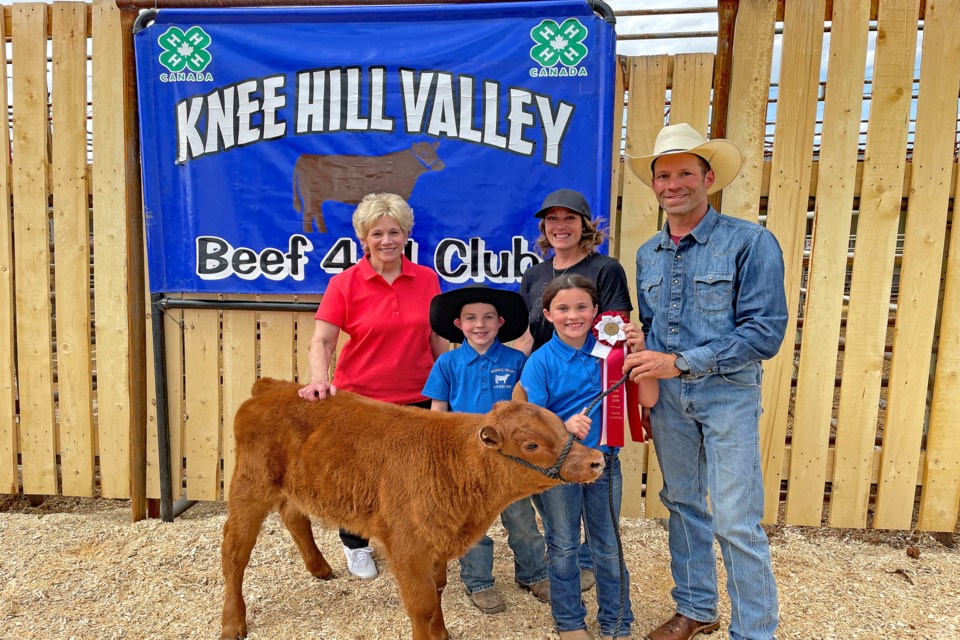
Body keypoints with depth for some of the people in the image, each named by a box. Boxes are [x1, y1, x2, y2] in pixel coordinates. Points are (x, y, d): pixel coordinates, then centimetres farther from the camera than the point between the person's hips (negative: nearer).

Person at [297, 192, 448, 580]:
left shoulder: (427, 279, 2)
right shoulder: (345, 283, -6)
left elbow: (438, 339, 9)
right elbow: (321, 340, -10)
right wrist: (319, 378, -27)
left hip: (416, 398, 2)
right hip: (359, 399, -2)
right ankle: (355, 545, 41)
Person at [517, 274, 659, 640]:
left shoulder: (608, 352, -6)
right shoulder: (541, 361, -12)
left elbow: (648, 400, -7)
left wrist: (638, 352, -19)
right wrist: (565, 426, -36)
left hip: (604, 460, 2)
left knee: (609, 547, 16)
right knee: (563, 547, 15)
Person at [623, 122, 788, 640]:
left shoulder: (750, 242, -10)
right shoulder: (647, 254, 8)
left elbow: (766, 331, -16)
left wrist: (682, 362, -20)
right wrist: (645, 377, 0)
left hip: (727, 397, -5)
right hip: (667, 399, 6)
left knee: (736, 523, -2)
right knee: (682, 505, 16)